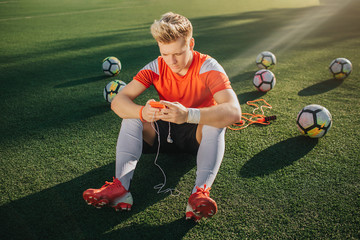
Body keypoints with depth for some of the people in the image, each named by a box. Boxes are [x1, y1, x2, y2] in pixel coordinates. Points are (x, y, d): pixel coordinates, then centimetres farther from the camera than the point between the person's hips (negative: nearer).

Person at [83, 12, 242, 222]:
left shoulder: (208, 67, -20)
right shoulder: (156, 68, -10)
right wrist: (142, 112, -42)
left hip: (200, 134, -3)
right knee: (131, 116, -19)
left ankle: (201, 191, -48)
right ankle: (120, 186, -33)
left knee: (216, 121, -34)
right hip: (165, 133, 3)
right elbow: (118, 101, -18)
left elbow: (234, 112, -36)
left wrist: (188, 115, -51)